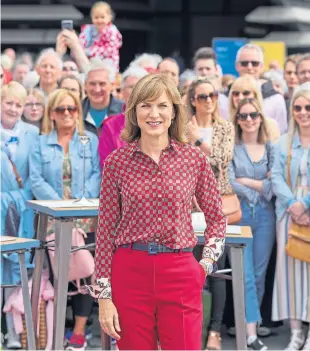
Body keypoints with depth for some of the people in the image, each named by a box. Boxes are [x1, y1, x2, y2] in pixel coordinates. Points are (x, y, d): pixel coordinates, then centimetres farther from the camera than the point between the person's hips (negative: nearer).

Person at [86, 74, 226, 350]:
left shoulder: (194, 158, 2)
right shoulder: (116, 161, -1)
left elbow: (217, 217, 14)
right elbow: (106, 229, 1)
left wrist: (207, 263, 1)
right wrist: (103, 295, -2)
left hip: (180, 275, 0)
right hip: (129, 273, 0)